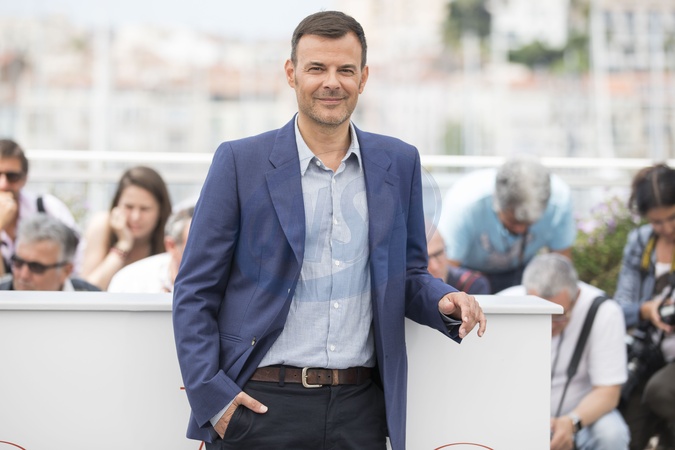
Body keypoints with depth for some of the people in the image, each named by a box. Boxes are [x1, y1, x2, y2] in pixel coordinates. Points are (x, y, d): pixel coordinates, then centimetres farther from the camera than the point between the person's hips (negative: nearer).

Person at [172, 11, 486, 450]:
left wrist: (444, 302, -4)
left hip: (360, 409, 3)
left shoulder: (399, 164, 9)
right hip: (260, 405, -2)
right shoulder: (241, 162, 0)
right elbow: (194, 292, 0)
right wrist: (210, 395, -8)